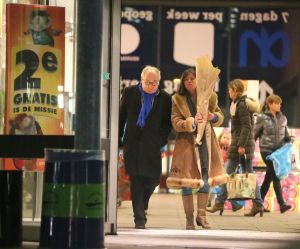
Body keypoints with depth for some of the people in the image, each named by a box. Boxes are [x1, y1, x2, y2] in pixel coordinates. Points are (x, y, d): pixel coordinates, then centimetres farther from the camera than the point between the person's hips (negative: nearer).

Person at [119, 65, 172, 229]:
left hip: (152, 144, 1)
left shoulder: (165, 98, 4)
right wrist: (118, 139, 5)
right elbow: (121, 116, 9)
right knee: (136, 179, -5)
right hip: (132, 142, -1)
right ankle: (139, 218, -3)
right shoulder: (130, 93, 5)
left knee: (153, 178, -3)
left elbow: (168, 123, 9)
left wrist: (161, 140, -4)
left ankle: (141, 205, 25)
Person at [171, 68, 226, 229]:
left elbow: (220, 116, 14)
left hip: (205, 143, 2)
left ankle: (201, 215, 17)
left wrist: (214, 117, -9)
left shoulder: (209, 97, 6)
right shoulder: (178, 100, -1)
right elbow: (176, 123, -8)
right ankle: (189, 219, 8)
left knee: (205, 180, 5)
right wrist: (192, 122, -25)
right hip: (187, 143, -2)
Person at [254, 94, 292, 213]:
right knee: (275, 176, -14)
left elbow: (286, 135, 21)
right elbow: (255, 134, 0)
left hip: (278, 150, 6)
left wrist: (288, 141, 1)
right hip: (267, 150, -6)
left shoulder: (282, 118, 12)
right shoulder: (262, 118, -3)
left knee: (269, 177, 11)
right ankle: (282, 204, -17)